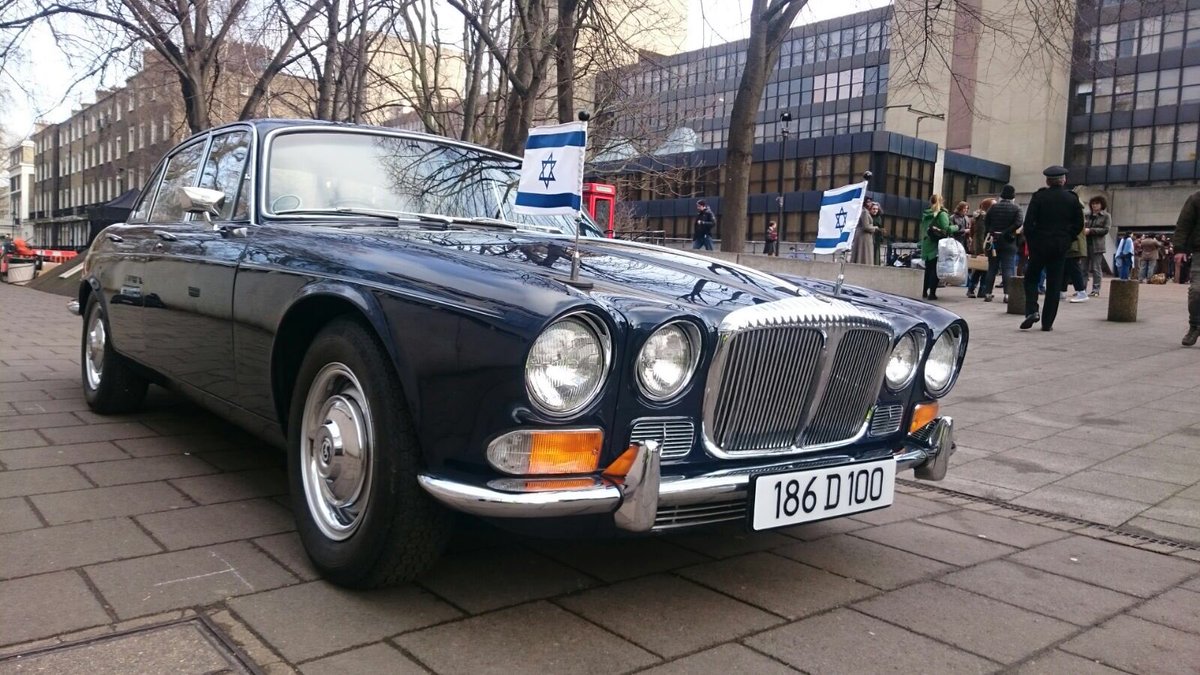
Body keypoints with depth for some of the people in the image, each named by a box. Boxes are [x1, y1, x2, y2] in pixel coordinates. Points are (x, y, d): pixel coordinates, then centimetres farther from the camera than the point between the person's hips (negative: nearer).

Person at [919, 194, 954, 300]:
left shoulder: (925, 214, 9)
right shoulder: (942, 214, -10)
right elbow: (946, 229, -15)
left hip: (926, 246, 6)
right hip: (937, 246, -6)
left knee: (928, 269, 16)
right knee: (935, 269, -2)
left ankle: (925, 291, 20)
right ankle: (932, 292, -5)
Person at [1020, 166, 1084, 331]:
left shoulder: (1039, 197, -6)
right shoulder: (1072, 199, 2)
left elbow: (1028, 222, -10)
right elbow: (1079, 225, 5)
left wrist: (1031, 241, 1)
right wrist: (1067, 239, 16)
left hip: (1040, 244, -2)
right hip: (1061, 247, 2)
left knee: (1031, 278, 11)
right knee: (1054, 283, 6)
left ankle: (1031, 311, -10)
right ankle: (1047, 322, 6)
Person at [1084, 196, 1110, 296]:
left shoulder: (1106, 216, 5)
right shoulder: (1088, 216, 14)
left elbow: (1105, 230, -5)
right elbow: (1082, 226, 15)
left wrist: (1090, 230, -14)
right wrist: (1083, 230, -9)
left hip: (1097, 245, -3)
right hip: (1086, 244, 4)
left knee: (1096, 268, -2)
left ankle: (1096, 290, 1)